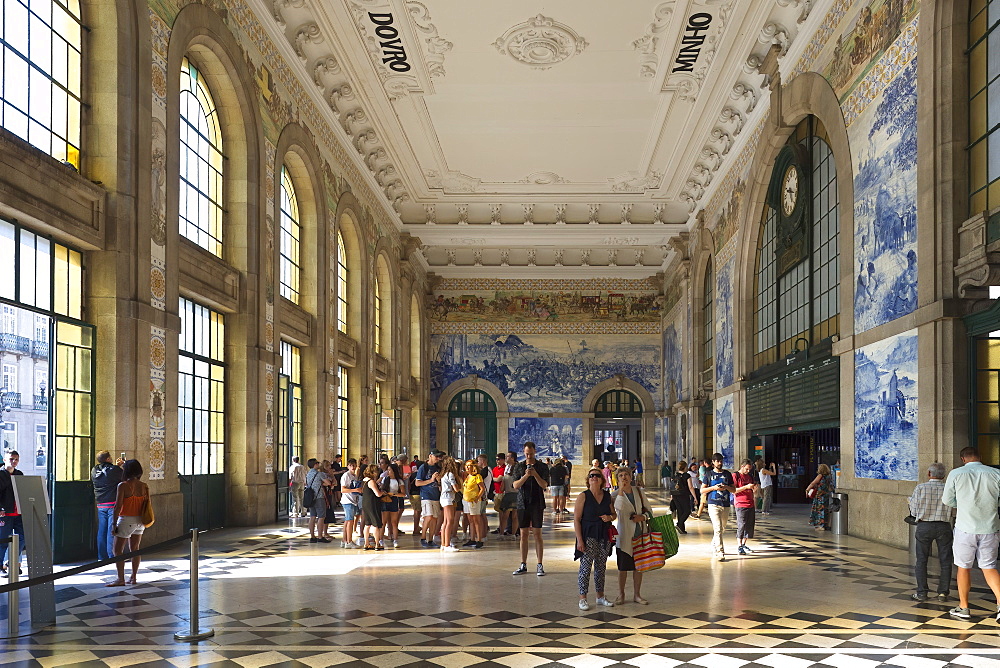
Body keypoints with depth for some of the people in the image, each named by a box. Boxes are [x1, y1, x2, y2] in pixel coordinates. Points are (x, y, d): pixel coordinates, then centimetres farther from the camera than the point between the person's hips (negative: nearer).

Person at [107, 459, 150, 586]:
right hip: (139, 521, 6)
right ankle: (133, 577, 17)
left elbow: (118, 506, -14)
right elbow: (147, 505, 4)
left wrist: (114, 523, -9)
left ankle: (121, 579, 0)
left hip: (126, 520, -6)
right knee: (135, 549, 14)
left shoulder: (123, 486, -13)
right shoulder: (144, 486, 1)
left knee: (118, 550, 3)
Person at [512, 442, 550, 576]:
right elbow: (515, 485, -2)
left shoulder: (542, 467, 3)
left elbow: (544, 485, -6)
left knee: (537, 534, -3)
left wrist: (535, 474, -20)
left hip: (537, 504, -2)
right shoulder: (519, 467, 8)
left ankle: (539, 565, 1)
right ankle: (523, 565, 10)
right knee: (523, 535, 4)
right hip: (522, 503, 2)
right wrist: (526, 476, -17)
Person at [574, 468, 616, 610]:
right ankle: (582, 598, 2)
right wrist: (579, 540, -15)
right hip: (589, 535, -5)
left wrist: (609, 517, -6)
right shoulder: (583, 496, -6)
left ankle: (601, 596, 22)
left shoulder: (607, 496, 7)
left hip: (604, 536, 5)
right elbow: (576, 519, -8)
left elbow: (614, 514, 20)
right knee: (586, 566, -6)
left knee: (601, 566, 11)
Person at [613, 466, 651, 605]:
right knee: (623, 567, 3)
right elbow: (620, 507, -28)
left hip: (641, 534, 3)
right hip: (625, 535, -3)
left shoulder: (638, 491, 5)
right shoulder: (616, 495, -5)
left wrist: (643, 517, -10)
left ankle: (636, 595, 21)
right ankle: (621, 594, 18)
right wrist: (621, 489, -24)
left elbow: (649, 510, 10)